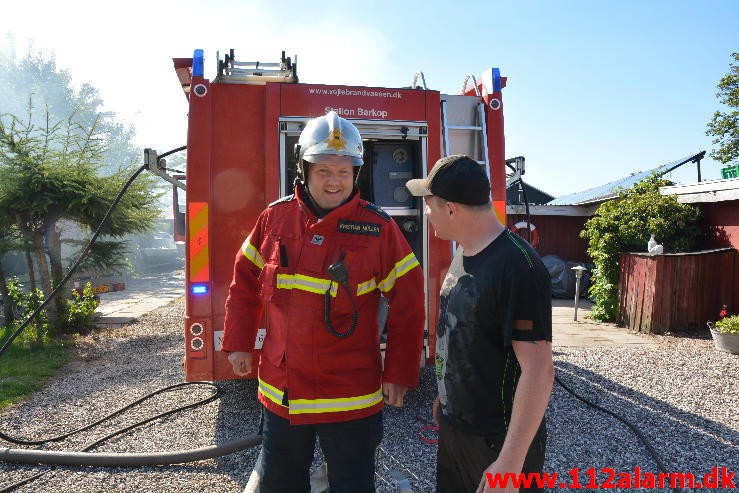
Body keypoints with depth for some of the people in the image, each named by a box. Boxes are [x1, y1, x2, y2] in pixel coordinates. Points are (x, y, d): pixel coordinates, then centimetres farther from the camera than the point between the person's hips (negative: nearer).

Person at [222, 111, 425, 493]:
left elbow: (408, 304, -6)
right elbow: (245, 283, 8)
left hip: (351, 396, -3)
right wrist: (239, 343, 6)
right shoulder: (274, 218, -3)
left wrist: (399, 373, -6)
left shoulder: (379, 228, -11)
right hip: (280, 392, 3)